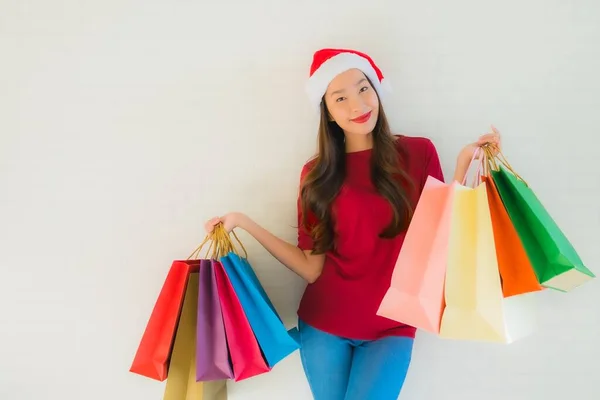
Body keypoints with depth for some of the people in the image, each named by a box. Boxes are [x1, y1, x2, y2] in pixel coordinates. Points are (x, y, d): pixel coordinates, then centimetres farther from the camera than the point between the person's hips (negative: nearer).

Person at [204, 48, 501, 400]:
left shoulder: (418, 153, -2)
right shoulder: (317, 174, 2)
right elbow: (312, 268, -2)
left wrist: (464, 167, -13)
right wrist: (246, 223, -6)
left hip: (391, 328, -1)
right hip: (324, 323, 1)